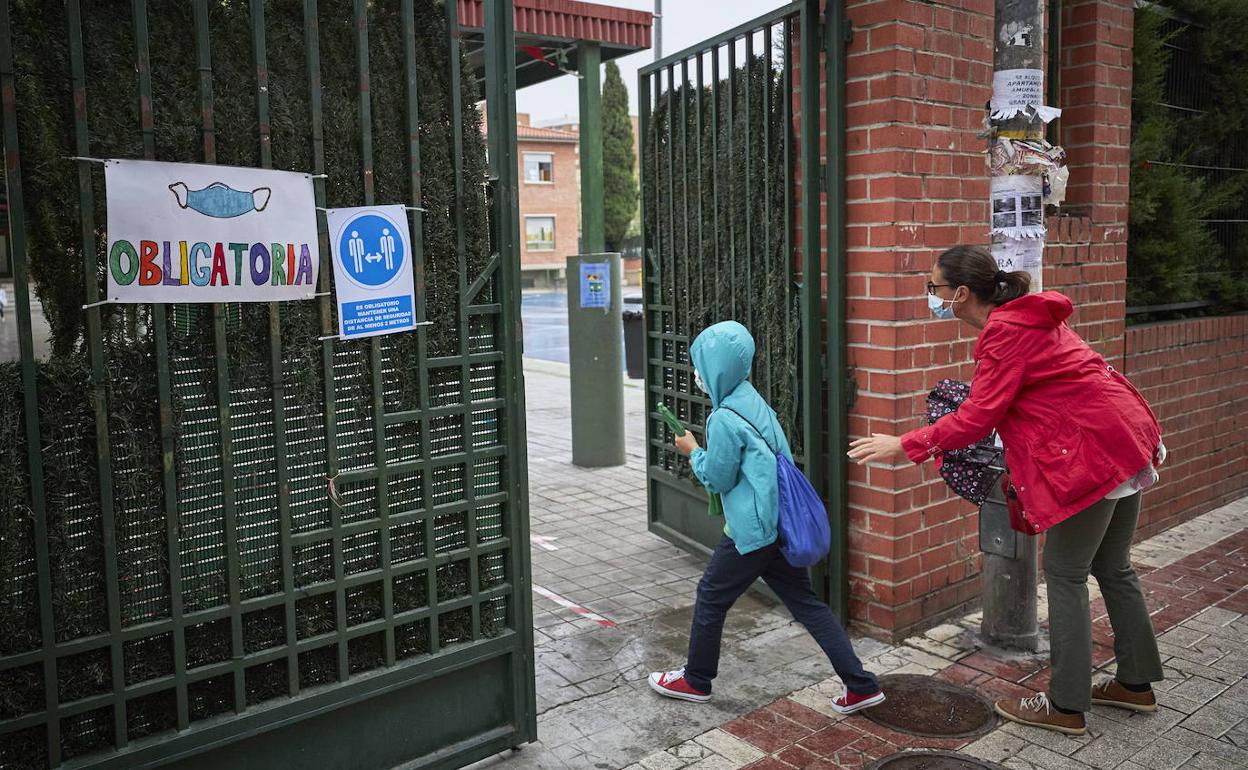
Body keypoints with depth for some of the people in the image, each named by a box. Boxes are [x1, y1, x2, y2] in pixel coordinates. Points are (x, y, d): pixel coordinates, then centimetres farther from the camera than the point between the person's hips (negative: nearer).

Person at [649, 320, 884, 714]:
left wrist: (692, 451, 5)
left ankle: (695, 681, 27)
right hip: (779, 523, 9)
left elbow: (717, 479, -10)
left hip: (753, 528, -9)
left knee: (711, 596, 10)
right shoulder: (752, 400, 10)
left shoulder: (725, 418, -18)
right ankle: (861, 685, 13)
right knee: (805, 601, 13)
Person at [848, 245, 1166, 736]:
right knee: (1111, 568, 19)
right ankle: (1136, 683, 32)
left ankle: (1067, 706, 9)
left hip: (1094, 451, -10)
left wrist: (903, 446, -14)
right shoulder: (1026, 317, 13)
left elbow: (976, 418, -21)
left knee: (1064, 574, 0)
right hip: (1124, 438, 10)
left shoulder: (1006, 332, -17)